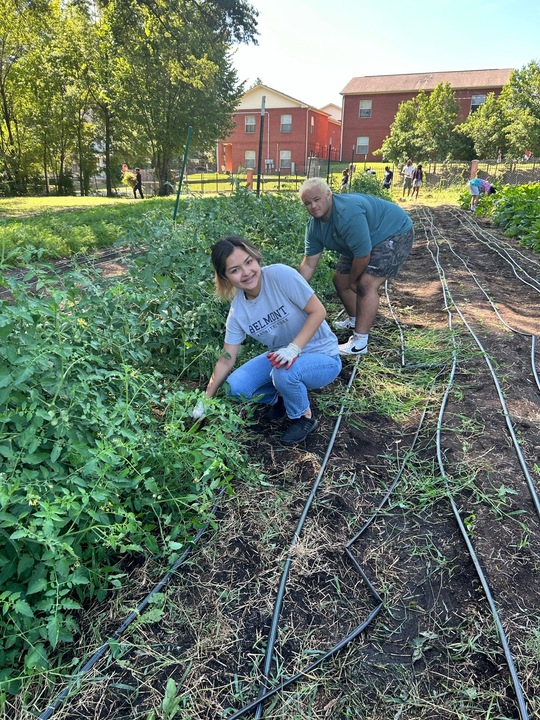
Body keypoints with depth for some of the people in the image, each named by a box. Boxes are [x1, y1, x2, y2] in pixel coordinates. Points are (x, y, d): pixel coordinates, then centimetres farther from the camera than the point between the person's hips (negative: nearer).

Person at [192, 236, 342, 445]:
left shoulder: (280, 275, -24)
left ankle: (305, 417, -3)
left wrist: (293, 349, -30)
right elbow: (226, 360, -2)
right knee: (236, 388, -15)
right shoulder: (237, 310, -9)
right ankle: (282, 397, 15)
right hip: (282, 355, 5)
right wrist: (204, 402, 0)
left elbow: (318, 311, -19)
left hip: (323, 357, -4)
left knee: (283, 373, -35)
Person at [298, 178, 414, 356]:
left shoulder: (348, 214, -37)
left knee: (366, 284, -24)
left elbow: (363, 256, -31)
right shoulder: (313, 226, -9)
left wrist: (352, 281, -12)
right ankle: (355, 320, 37)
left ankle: (360, 343, -21)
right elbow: (308, 264, -4)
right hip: (364, 241, 9)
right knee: (340, 280, 13)